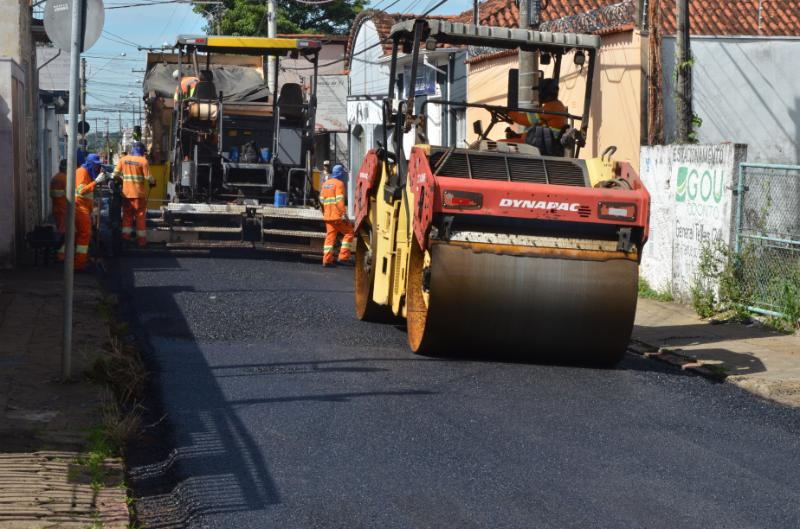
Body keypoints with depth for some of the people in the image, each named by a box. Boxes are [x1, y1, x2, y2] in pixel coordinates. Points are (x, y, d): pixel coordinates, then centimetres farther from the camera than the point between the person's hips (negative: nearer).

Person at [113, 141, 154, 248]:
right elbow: (148, 178, -10)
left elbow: (115, 174, 0)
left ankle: (125, 238, 5)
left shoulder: (123, 159, 2)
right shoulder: (143, 161, -8)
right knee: (140, 216, 6)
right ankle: (141, 241, 8)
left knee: (127, 215, 12)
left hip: (126, 193, 3)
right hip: (139, 193, -3)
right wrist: (153, 182, 11)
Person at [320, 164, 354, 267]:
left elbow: (322, 200, 19)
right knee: (349, 232, 3)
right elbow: (340, 200, -16)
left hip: (328, 216, 7)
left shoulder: (325, 184, 18)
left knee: (330, 236, 9)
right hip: (337, 216, -7)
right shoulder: (339, 183, -7)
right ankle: (343, 256, -5)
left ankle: (327, 259, 4)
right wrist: (344, 214, -18)